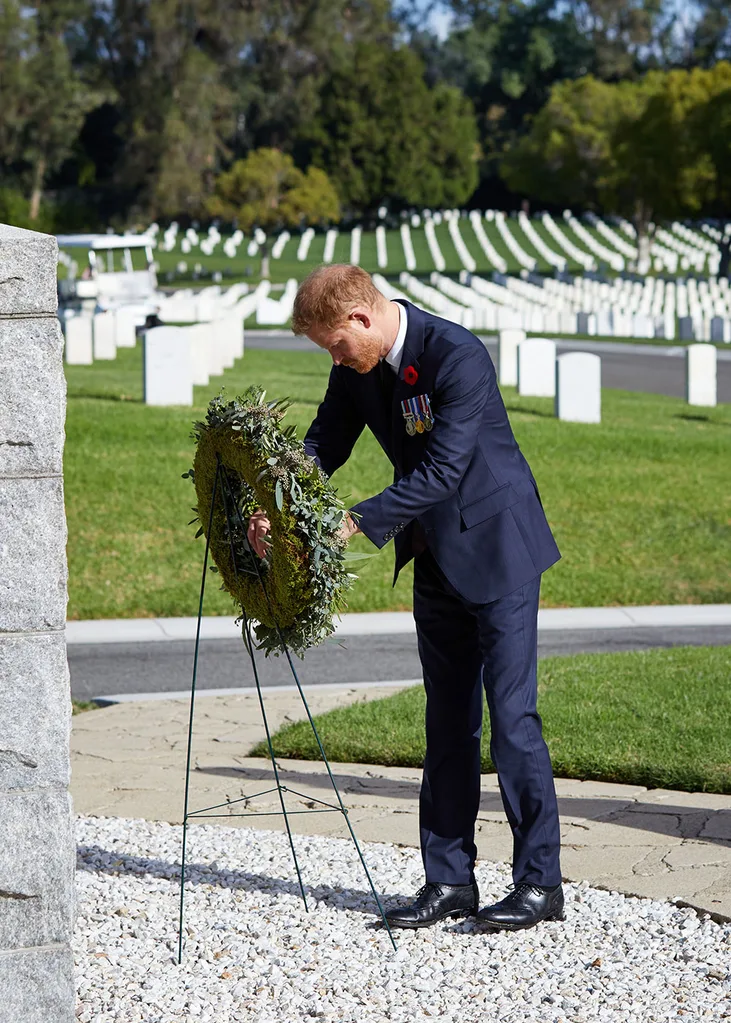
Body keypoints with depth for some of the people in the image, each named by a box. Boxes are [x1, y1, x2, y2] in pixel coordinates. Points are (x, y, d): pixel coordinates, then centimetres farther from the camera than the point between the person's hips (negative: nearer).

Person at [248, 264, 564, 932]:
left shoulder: (458, 357, -24)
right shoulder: (359, 369, 0)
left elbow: (442, 470, -27)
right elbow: (323, 444, 8)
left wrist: (357, 522, -27)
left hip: (497, 549, -8)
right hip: (436, 557, 8)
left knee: (511, 713, -8)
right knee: (448, 720, 9)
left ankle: (540, 882, -2)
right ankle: (450, 880, 14)